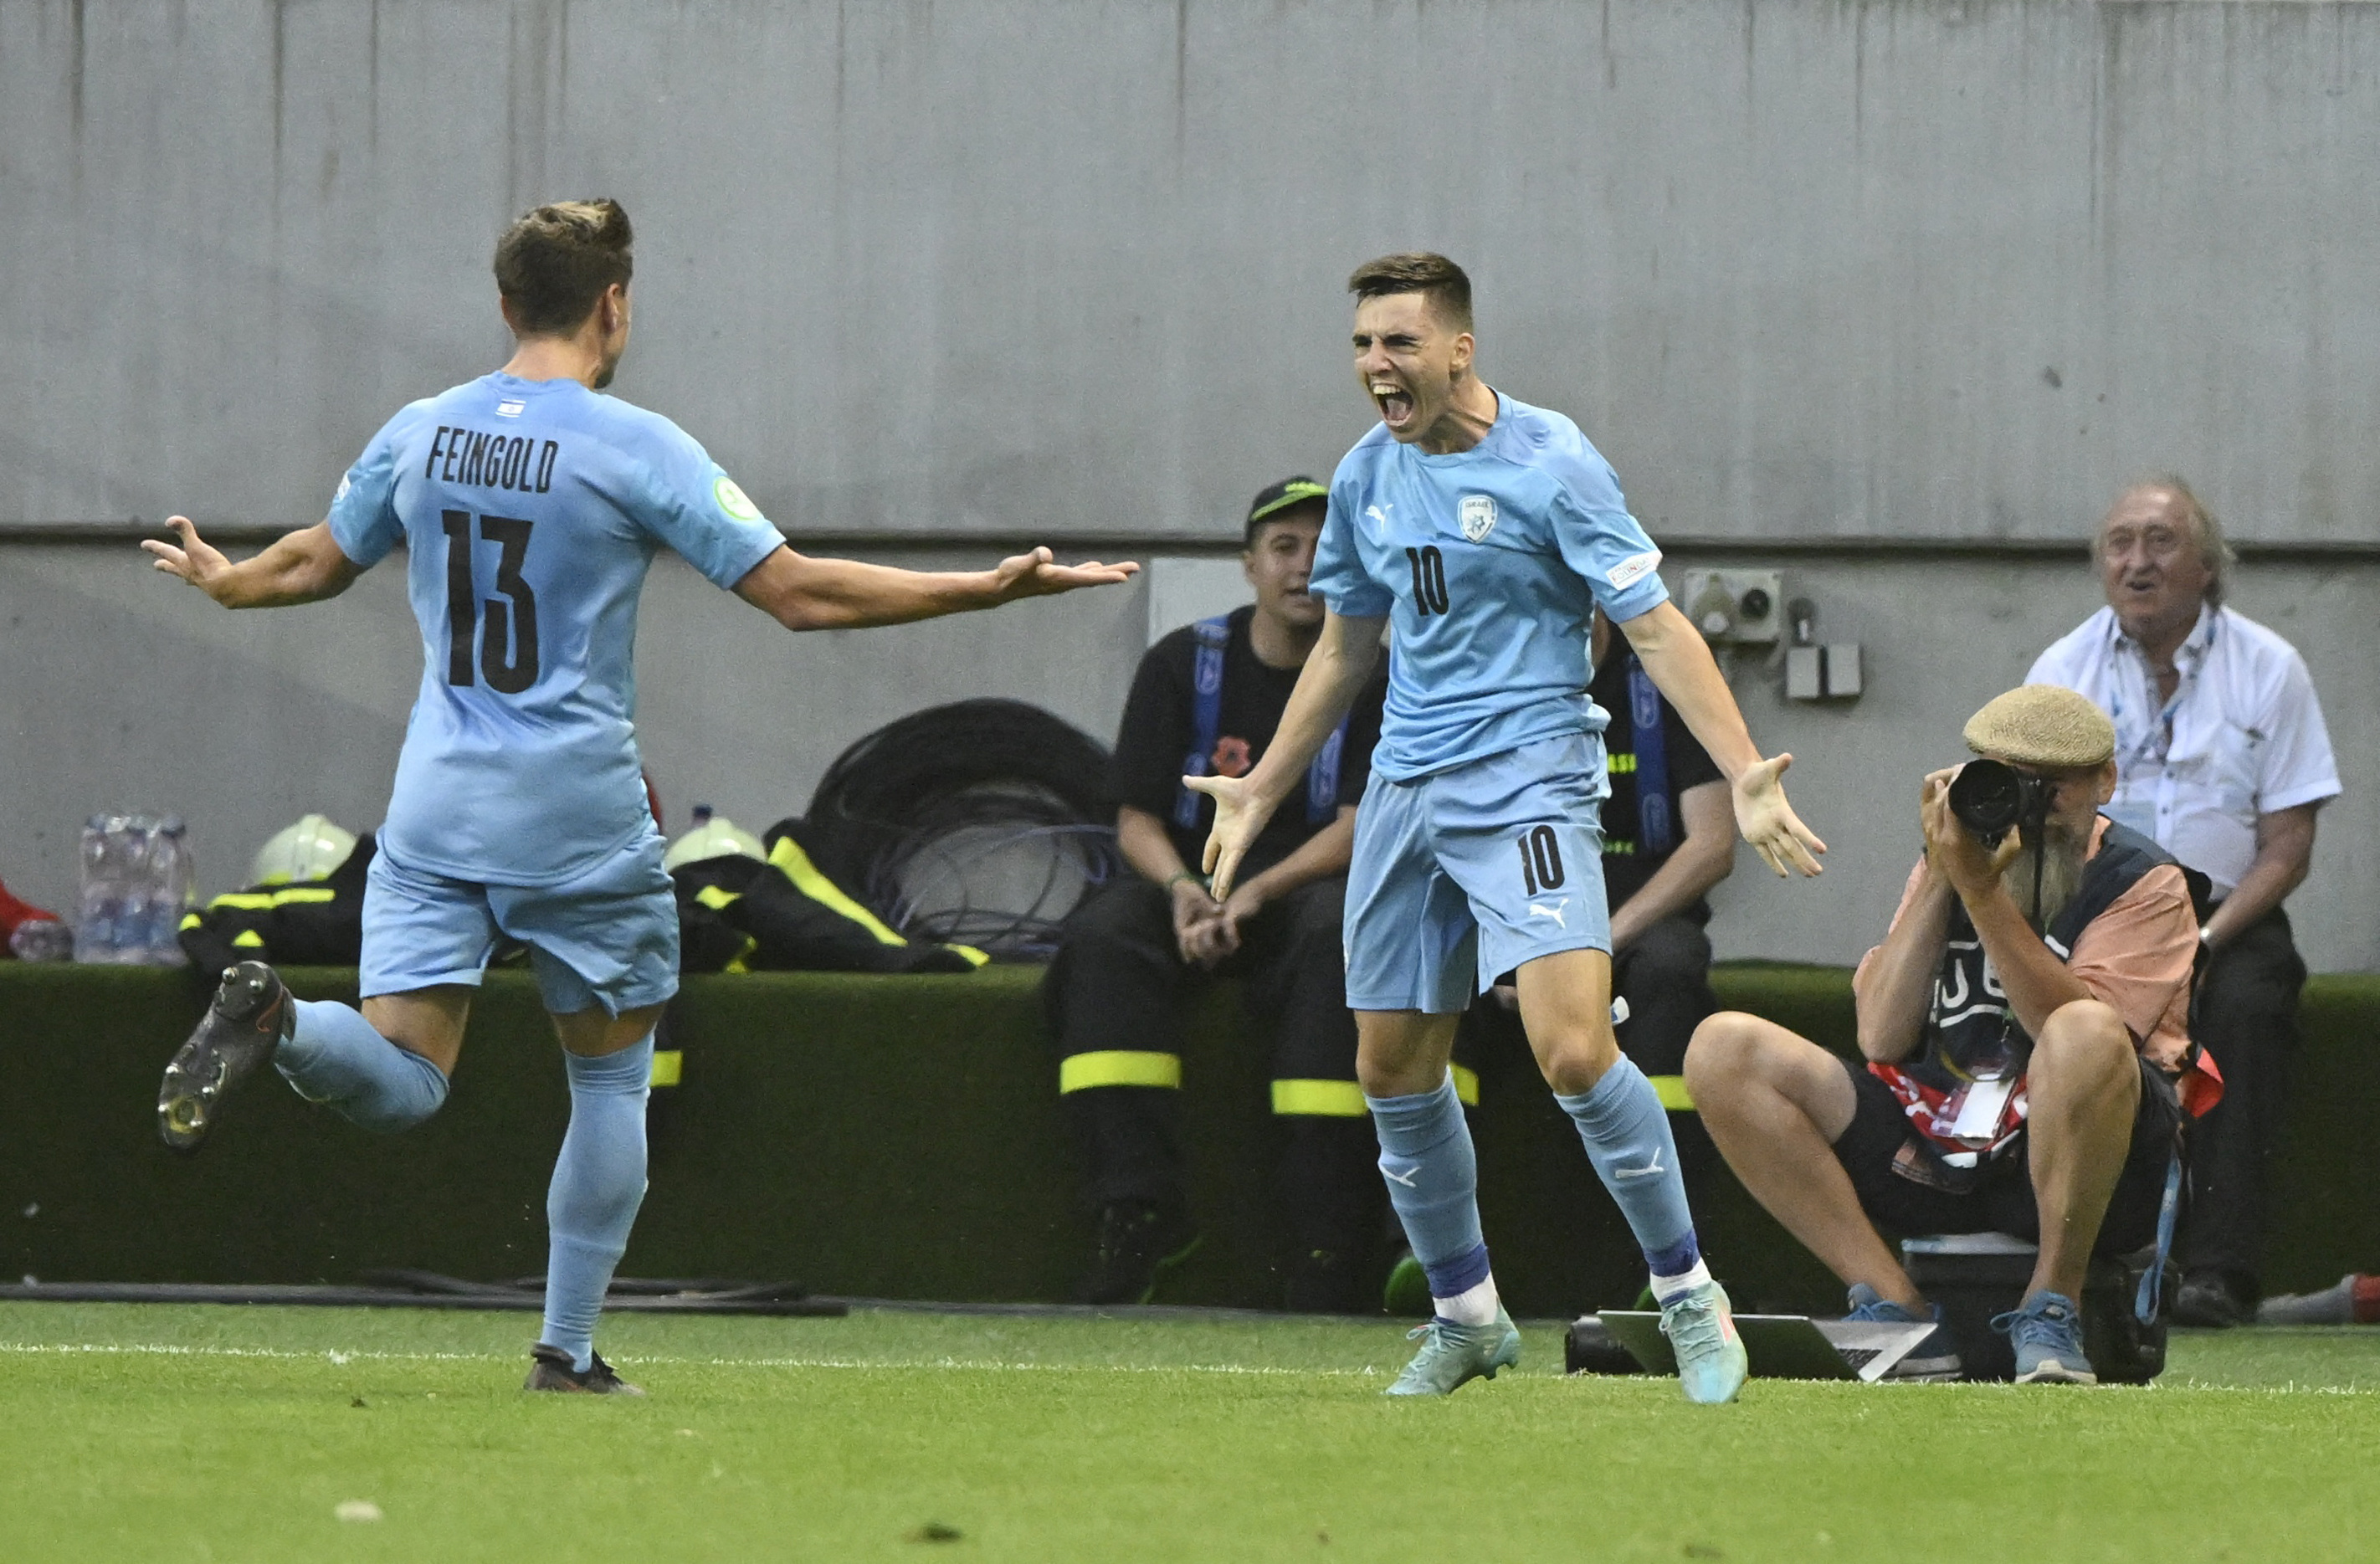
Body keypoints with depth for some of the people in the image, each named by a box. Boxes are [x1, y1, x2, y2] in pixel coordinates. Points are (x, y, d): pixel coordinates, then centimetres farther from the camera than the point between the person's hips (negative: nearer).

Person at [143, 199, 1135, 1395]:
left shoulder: (419, 434, 5)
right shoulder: (636, 449, -9)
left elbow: (316, 565, 21)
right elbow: (801, 594, -11)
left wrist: (221, 581, 44)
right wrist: (992, 588, -4)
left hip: (437, 805, 3)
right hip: (580, 816, -3)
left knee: (399, 1084, -2)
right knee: (611, 1076, 15)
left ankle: (274, 1019, -33)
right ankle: (568, 1350, 14)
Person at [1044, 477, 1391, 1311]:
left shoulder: (1371, 680, 3)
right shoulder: (1184, 664, 7)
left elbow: (1358, 829, -7)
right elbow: (1136, 821, 3)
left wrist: (1255, 894, -22)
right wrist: (1182, 889, -19)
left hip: (1305, 890, -2)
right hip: (1189, 884, 2)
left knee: (1335, 936, -36)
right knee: (1104, 933, -30)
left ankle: (1328, 1243, -40)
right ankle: (1142, 1207, -36)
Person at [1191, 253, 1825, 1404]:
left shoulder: (1549, 465, -10)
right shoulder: (1366, 477, 10)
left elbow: (1656, 628, -11)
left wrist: (1746, 778, -22)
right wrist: (1262, 792, 28)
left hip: (1527, 782, -7)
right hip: (1404, 789, 7)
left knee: (1574, 1052, -21)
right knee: (1392, 1069, 7)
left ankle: (1687, 1295, -6)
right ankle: (1467, 1316, 24)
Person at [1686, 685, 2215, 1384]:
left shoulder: (2144, 882, -1)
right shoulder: (1949, 865, 12)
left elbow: (2080, 1034, -19)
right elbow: (1881, 1039, 0)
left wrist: (1982, 893, -24)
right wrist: (1940, 880, -6)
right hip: (1934, 1155, 5)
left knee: (2086, 1036, -39)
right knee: (1723, 1050, -9)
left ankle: (2051, 1311, -20)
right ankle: (1897, 1313, -15)